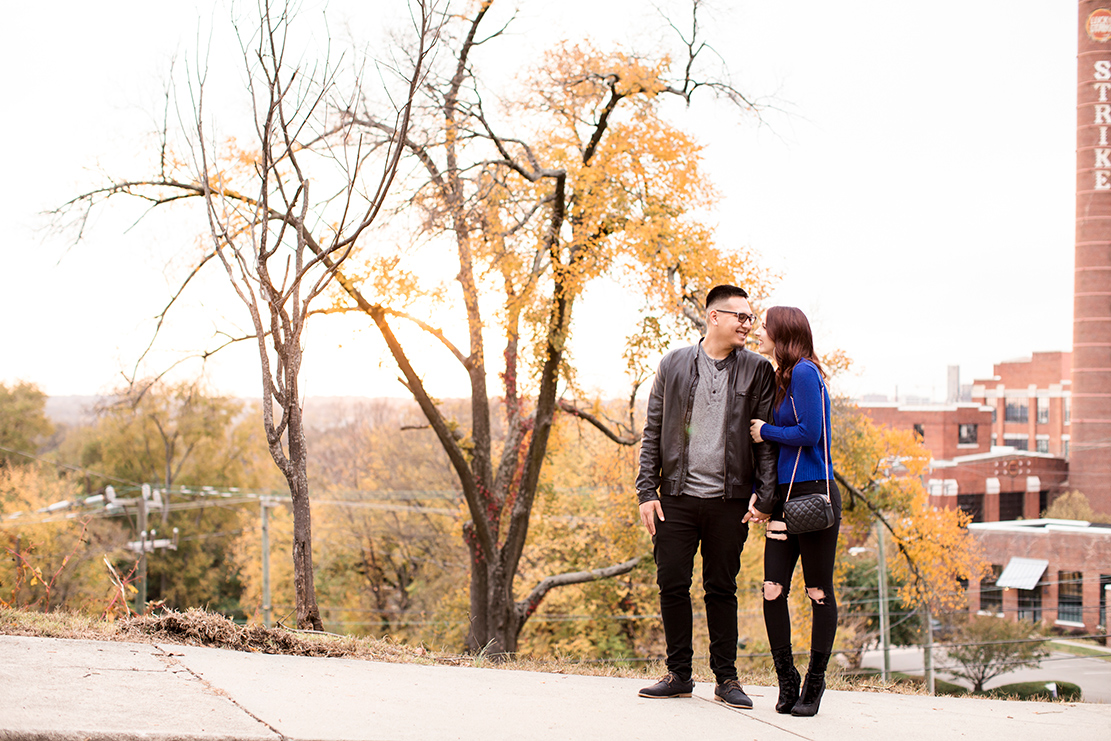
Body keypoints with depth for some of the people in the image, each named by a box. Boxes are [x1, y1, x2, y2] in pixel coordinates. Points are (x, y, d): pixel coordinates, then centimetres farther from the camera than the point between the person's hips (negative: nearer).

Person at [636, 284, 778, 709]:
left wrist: (763, 494, -6)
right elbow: (653, 432, 8)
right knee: (672, 586, 2)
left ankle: (726, 678, 13)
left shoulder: (757, 370, 5)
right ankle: (679, 674, 14)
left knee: (722, 590, 5)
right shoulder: (673, 364, 7)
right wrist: (647, 491, 0)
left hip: (729, 499, -1)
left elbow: (767, 437, 3)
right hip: (677, 497, 1)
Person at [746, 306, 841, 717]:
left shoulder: (804, 373, -9)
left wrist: (764, 431, -4)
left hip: (813, 494, -8)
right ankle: (786, 682, 12)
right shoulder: (780, 378, 17)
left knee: (819, 593, 2)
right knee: (773, 590, 1)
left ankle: (814, 682, 12)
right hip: (784, 497, 8)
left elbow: (809, 433, -19)